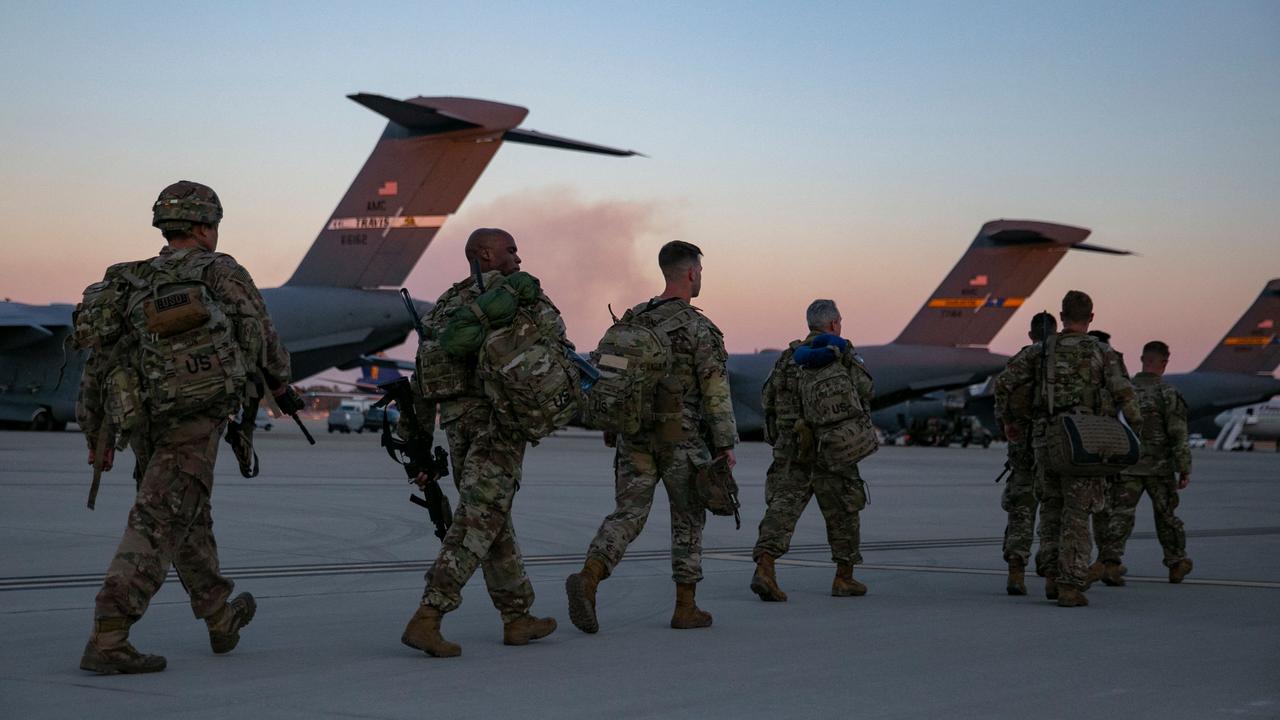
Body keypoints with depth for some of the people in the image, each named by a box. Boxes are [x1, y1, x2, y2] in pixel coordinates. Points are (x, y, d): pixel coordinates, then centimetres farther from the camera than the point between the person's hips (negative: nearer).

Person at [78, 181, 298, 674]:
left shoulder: (131, 286, 10)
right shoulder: (219, 271, -1)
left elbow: (102, 364, 9)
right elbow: (259, 333, 6)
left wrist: (96, 435, 16)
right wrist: (281, 383, 24)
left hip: (145, 423, 6)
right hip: (195, 424, -6)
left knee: (189, 518, 22)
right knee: (157, 528, -10)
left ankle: (221, 618, 38)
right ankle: (107, 642, -18)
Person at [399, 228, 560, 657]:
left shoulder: (444, 305, 18)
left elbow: (423, 379, 16)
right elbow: (552, 326, -18)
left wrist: (418, 443, 18)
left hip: (457, 422, 7)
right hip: (501, 420, -7)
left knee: (495, 523, 16)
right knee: (477, 523, -9)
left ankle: (517, 618, 22)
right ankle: (426, 619, -17)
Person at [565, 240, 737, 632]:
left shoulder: (634, 318, 9)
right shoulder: (699, 328, -10)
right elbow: (716, 391, -12)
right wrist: (725, 444, -7)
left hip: (635, 436, 4)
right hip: (682, 438, -4)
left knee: (627, 515, 3)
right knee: (688, 521, 10)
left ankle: (587, 579, -21)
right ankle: (686, 607, 14)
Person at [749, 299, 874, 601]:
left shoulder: (789, 356, 11)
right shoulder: (843, 353, -1)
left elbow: (769, 399, 8)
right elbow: (865, 391, -3)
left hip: (791, 444, 3)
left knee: (783, 505, -4)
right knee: (843, 510, 12)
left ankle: (764, 568, -24)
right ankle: (844, 578, 20)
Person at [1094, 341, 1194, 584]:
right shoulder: (1168, 393, -9)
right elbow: (1178, 435, -13)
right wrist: (1184, 470, -9)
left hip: (1127, 467, 2)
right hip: (1159, 467, -2)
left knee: (1119, 516, -3)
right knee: (1166, 516, 15)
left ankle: (1110, 563, -21)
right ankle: (1177, 565, 29)